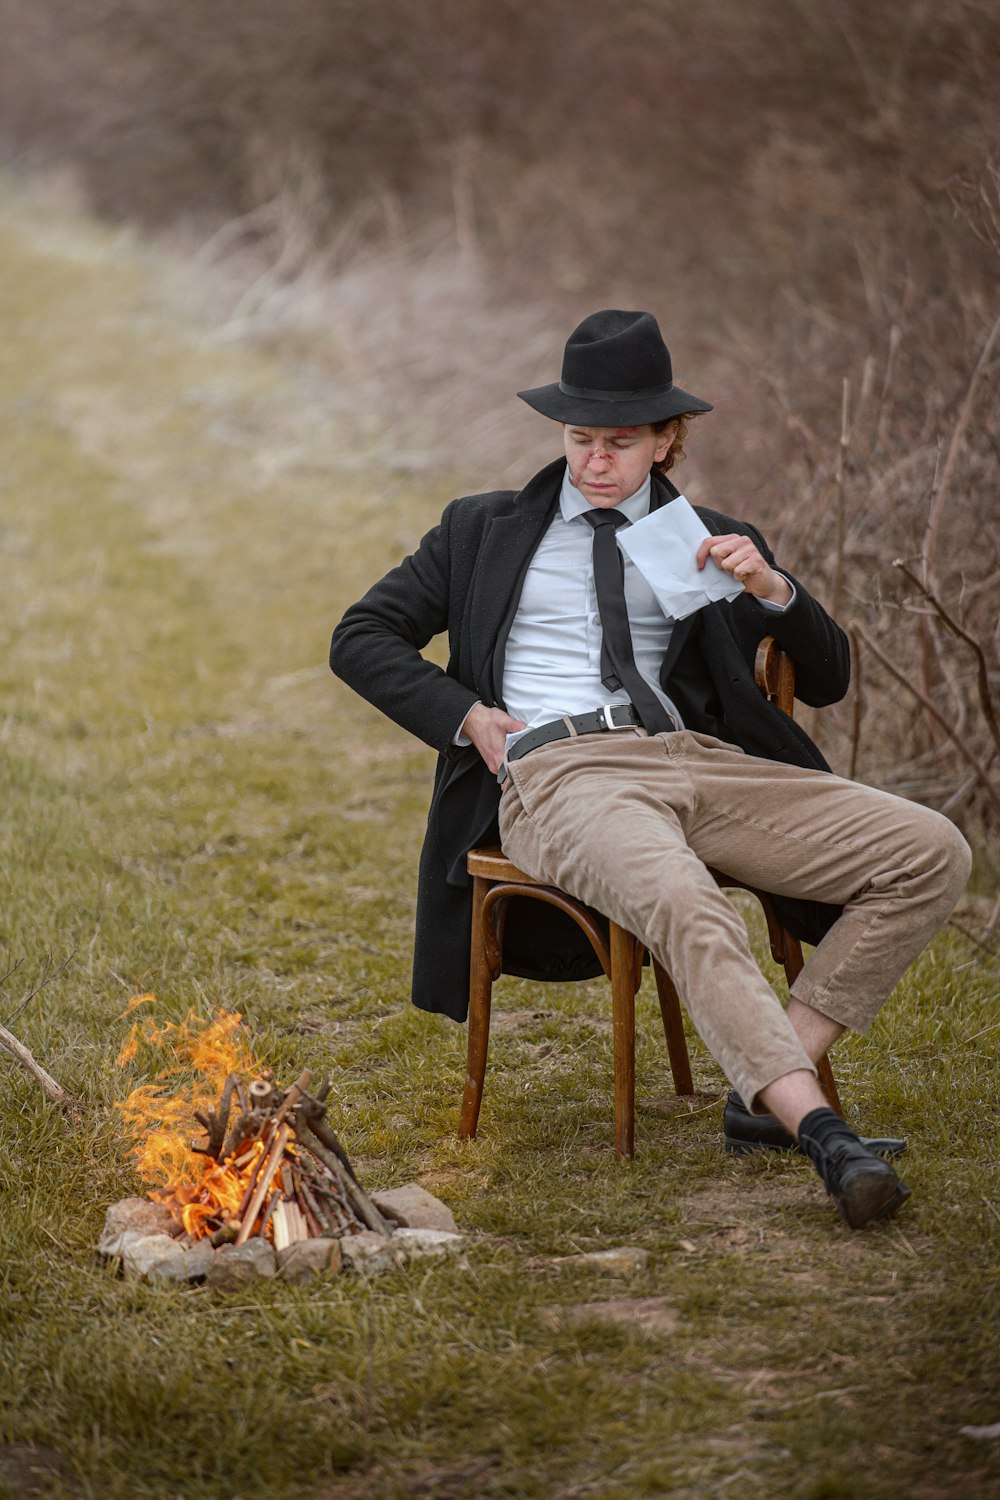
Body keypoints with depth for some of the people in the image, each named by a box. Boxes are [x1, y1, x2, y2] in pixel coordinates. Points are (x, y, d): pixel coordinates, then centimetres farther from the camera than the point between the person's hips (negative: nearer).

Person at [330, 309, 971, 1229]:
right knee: (685, 908, -39)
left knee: (932, 854, -18)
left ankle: (773, 1083, -20)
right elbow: (361, 639, 18)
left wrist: (772, 588, 0)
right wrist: (466, 716, 2)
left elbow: (827, 680, 20)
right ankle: (822, 1133, -48)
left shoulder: (710, 542, 24)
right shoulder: (485, 531, 21)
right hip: (557, 775, -4)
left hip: (699, 762, 4)